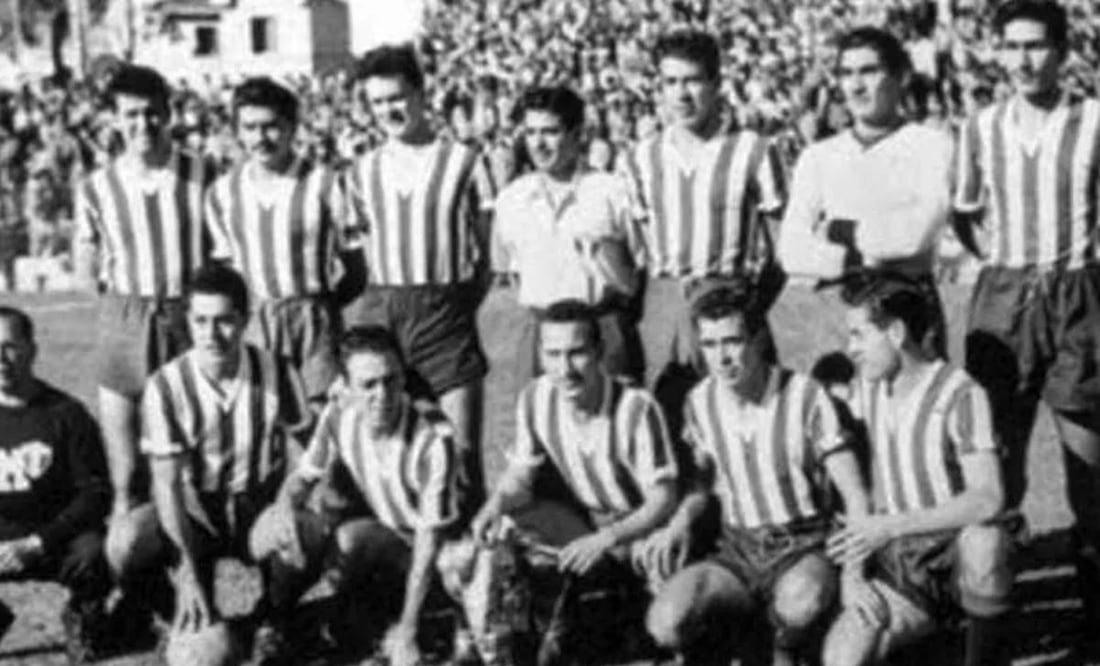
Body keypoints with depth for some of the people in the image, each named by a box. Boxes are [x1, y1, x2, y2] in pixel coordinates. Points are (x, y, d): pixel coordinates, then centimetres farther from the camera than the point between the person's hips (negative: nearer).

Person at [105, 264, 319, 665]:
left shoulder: (276, 374, -10)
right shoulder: (166, 386, -14)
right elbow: (167, 482, -17)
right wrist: (188, 571, -29)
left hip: (260, 510, 0)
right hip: (194, 513, 1)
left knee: (307, 532, -36)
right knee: (126, 542, -31)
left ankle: (272, 627, -3)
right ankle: (192, 624, 1)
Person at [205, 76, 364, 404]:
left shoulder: (324, 184, -3)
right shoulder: (223, 192, 8)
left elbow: (356, 272, 2)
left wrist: (315, 310, -4)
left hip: (314, 324, -2)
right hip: (250, 325, 3)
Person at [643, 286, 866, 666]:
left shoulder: (804, 397, -8)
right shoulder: (700, 403, 4)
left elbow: (854, 494, -9)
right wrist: (681, 521, -5)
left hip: (803, 547, -2)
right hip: (735, 552, 2)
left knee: (802, 604, -39)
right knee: (666, 624, -28)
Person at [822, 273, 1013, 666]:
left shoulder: (960, 395, -15)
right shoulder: (866, 389, 5)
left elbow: (988, 500, -26)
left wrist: (892, 525, -29)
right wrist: (852, 570, -7)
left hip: (959, 558, -2)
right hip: (899, 567, 2)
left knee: (981, 537, -40)